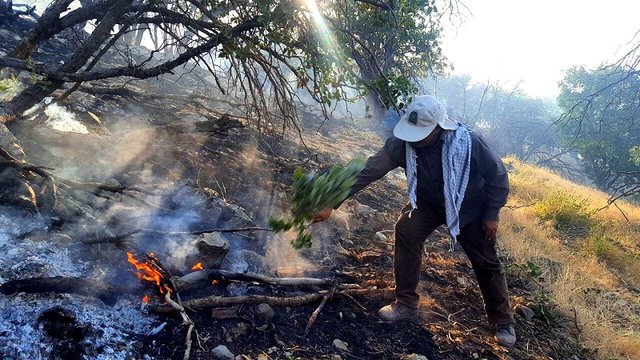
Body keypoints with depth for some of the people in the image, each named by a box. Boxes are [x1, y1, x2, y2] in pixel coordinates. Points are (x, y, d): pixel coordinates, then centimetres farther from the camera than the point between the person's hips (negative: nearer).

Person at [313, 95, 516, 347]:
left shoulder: (469, 143, -35)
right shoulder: (402, 144, -28)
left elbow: (498, 177, -19)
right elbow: (368, 171, -27)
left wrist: (492, 215, -12)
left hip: (469, 207, -2)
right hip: (428, 203, 2)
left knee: (486, 263, 4)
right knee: (406, 231, -21)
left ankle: (503, 322, 26)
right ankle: (406, 305, -6)